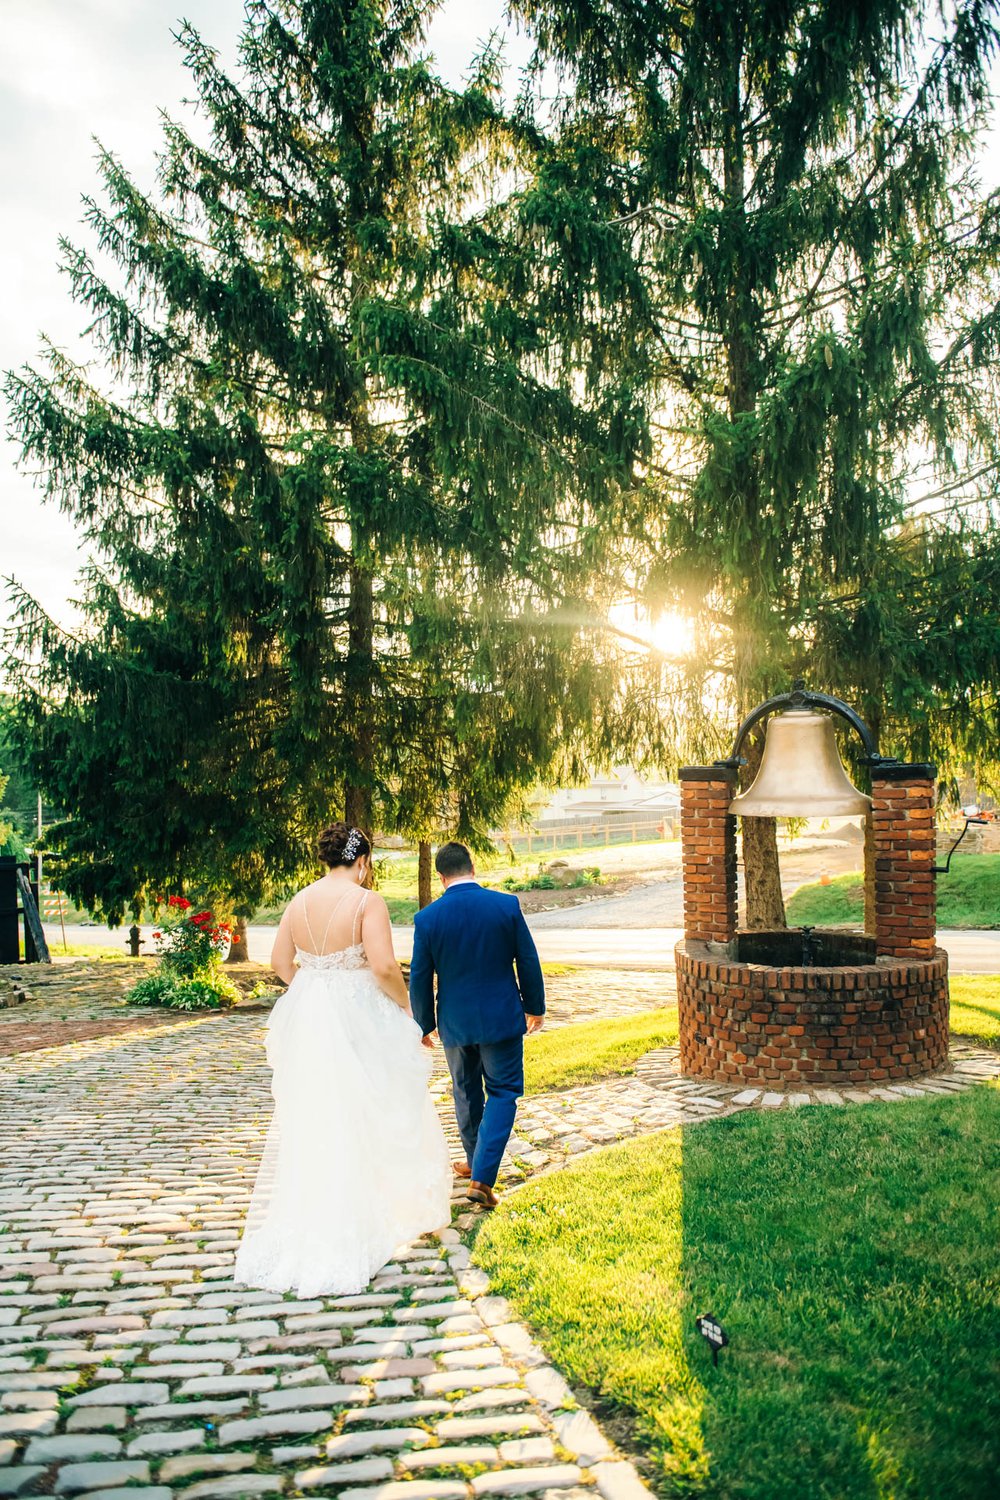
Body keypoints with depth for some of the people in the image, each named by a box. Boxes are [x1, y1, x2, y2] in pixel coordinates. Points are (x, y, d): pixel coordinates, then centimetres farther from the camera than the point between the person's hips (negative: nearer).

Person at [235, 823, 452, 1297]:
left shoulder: (299, 900, 2)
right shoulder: (367, 901, -15)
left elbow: (280, 963, 7)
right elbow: (384, 965, -22)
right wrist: (404, 1005, -6)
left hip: (306, 1020, 6)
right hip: (357, 1022, -5)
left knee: (307, 1120, 16)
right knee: (363, 1121, 8)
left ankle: (299, 1233, 26)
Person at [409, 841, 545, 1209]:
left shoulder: (427, 918, -11)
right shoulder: (507, 905, -12)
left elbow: (419, 979, -3)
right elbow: (528, 962, -4)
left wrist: (424, 1024, 11)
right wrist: (535, 1007, 10)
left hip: (454, 1022, 2)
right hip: (502, 1018, -1)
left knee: (467, 1092, 21)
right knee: (503, 1092, 9)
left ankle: (476, 1162, 38)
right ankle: (482, 1176, -2)